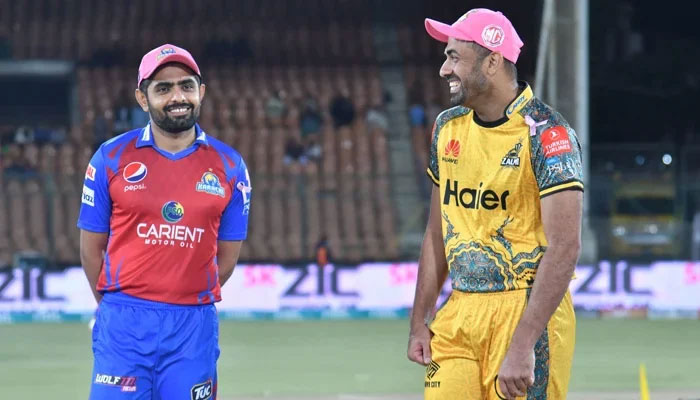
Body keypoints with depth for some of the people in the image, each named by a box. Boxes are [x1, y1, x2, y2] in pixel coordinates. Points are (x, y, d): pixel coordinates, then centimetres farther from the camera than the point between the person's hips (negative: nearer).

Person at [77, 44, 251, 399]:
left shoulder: (229, 166, 6)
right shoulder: (112, 158, 2)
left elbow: (227, 254, 12)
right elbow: (91, 247, 8)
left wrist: (190, 305, 12)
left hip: (194, 328, 1)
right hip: (124, 326, -1)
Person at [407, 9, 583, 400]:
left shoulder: (545, 133, -12)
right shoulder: (448, 127, 10)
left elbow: (564, 248, -18)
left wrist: (522, 346, -24)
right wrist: (420, 321, 12)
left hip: (526, 312, -6)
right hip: (457, 317, 6)